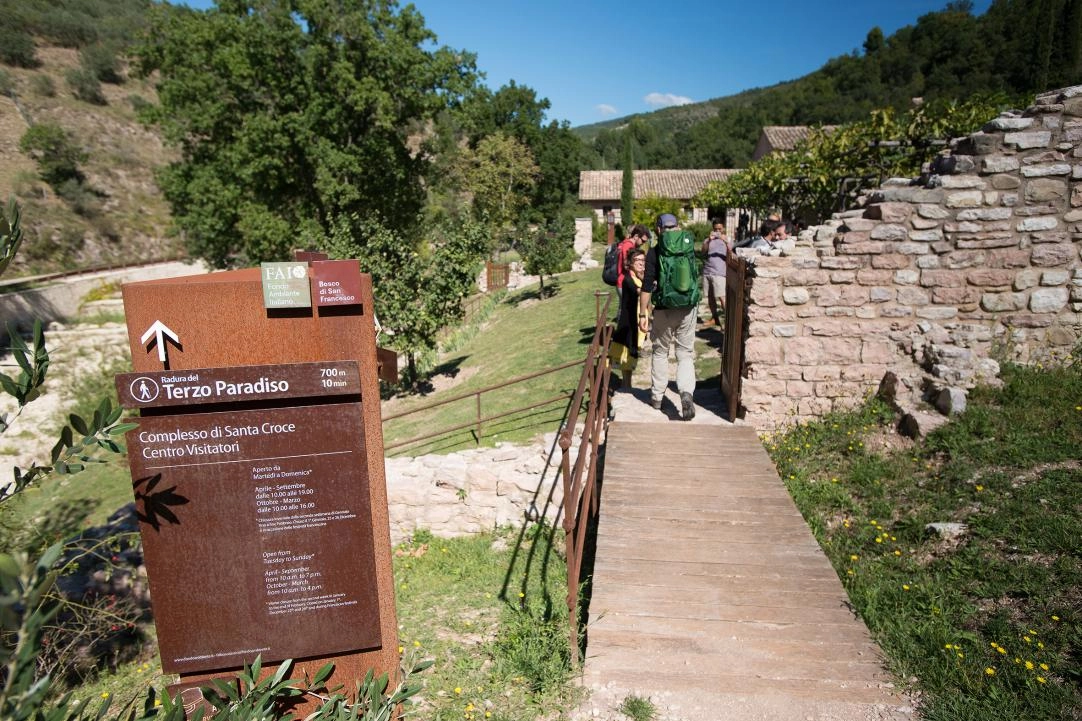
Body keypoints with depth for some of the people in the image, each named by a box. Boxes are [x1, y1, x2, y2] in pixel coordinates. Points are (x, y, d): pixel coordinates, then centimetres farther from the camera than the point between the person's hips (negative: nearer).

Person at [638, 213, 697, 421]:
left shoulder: (654, 252, -7)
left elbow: (647, 285, -12)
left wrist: (643, 313, -8)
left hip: (664, 309, -2)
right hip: (688, 308, 2)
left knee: (660, 351, 15)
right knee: (686, 353, 7)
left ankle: (657, 396, 23)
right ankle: (686, 393, -15)